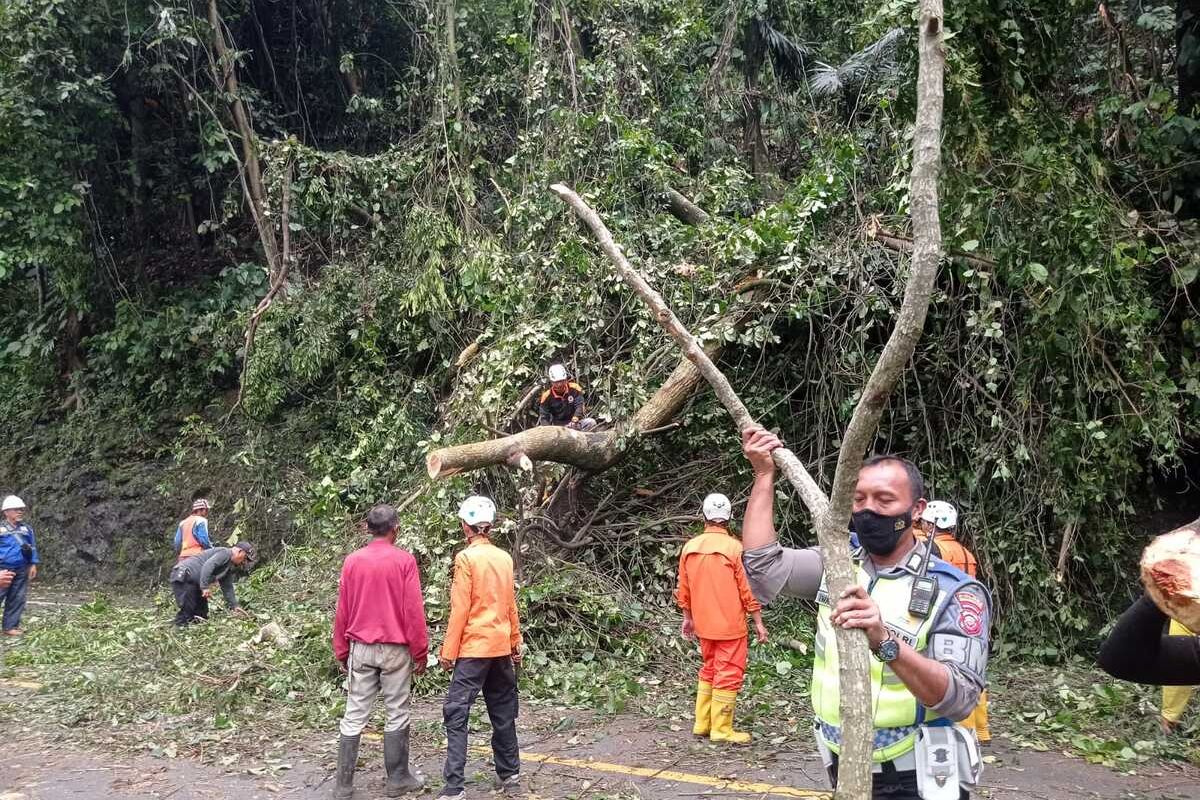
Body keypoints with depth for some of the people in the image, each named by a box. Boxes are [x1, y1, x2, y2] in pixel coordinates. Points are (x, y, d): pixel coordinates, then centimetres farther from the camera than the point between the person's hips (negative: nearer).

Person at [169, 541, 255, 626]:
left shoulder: (229, 568, 17)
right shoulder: (225, 553, -15)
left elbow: (228, 588, 20)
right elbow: (207, 566, -30)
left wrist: (234, 606, 14)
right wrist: (205, 587, -33)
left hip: (194, 583, 11)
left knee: (202, 615, 9)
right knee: (188, 610, -16)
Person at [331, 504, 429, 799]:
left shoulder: (352, 561, 0)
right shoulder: (404, 560, -8)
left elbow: (342, 611, 5)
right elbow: (414, 611, -8)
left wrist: (341, 652, 14)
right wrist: (420, 652, 0)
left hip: (361, 649, 3)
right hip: (395, 649, -3)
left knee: (354, 717, 7)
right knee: (397, 715, 8)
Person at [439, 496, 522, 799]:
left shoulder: (467, 557, -11)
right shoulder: (505, 558, 6)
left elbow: (460, 610, -12)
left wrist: (448, 651, -6)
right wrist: (515, 643, 21)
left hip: (474, 648, -6)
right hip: (501, 647, 6)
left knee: (456, 715, -3)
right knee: (502, 713, 16)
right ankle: (509, 774, 23)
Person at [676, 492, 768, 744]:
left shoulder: (689, 547, 0)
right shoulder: (734, 547, -15)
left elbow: (683, 589, 8)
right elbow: (748, 589, -11)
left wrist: (688, 618, 20)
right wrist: (758, 622, -3)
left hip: (704, 624, 5)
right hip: (730, 624, -5)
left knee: (709, 670, 19)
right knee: (729, 674, 4)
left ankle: (702, 723, 24)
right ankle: (721, 730, 8)